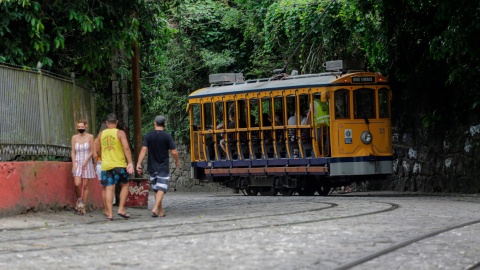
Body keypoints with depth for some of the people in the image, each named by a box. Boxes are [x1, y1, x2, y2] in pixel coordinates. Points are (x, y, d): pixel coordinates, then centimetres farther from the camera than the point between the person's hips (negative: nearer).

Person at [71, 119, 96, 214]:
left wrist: (86, 160, -14)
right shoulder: (74, 138, 4)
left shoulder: (90, 137, -2)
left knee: (85, 186, 0)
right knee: (77, 184, -14)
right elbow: (73, 152, 5)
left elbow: (92, 151, -1)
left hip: (87, 163, -1)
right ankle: (79, 199, 14)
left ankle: (84, 207, 7)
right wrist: (74, 165, -3)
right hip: (77, 163, 1)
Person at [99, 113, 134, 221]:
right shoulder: (120, 133, -4)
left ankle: (110, 213, -4)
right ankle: (121, 209, 5)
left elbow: (98, 150, 16)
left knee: (109, 189, 1)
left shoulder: (101, 134, 8)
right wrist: (130, 163, -15)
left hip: (106, 165, 3)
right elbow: (126, 148, -15)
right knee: (125, 185, 14)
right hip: (119, 164, -3)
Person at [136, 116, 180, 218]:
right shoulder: (167, 136, -7)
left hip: (152, 167, 3)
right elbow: (174, 152, -8)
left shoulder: (148, 135, -1)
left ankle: (160, 211, 21)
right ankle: (155, 208, -22)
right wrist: (177, 161, 11)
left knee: (156, 189, 14)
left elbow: (143, 150, -9)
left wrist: (139, 163, -8)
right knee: (161, 189, -5)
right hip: (163, 167, -3)